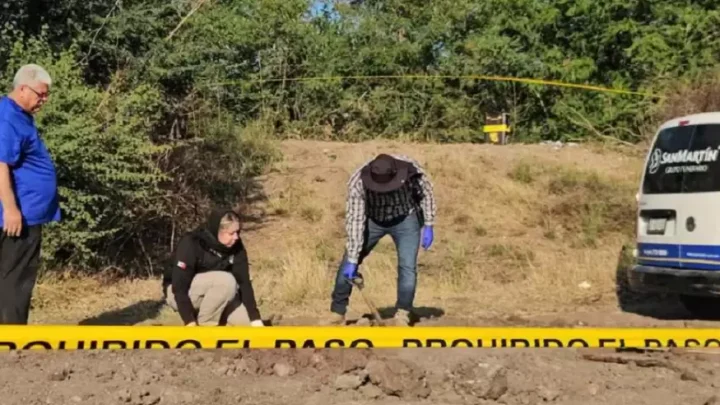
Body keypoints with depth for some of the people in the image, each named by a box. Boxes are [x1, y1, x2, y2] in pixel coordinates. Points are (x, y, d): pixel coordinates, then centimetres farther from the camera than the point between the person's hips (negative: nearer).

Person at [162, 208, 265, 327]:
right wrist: (190, 323, -34)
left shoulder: (236, 246, -12)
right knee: (225, 280, -33)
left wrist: (256, 319, -20)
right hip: (178, 293, -6)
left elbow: (244, 282, -13)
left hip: (211, 295, 6)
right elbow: (179, 287, -29)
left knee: (246, 321, -14)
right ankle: (204, 328, -16)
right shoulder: (191, 243, -28)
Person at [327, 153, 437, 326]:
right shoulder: (358, 182, -31)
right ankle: (337, 312, 12)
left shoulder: (411, 168, -30)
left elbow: (426, 192, -11)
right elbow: (355, 221, -28)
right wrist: (352, 260, -27)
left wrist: (428, 226, -10)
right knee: (348, 263, -1)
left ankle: (402, 316, -1)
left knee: (408, 266, -13)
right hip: (372, 219, 1)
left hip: (405, 218, 0)